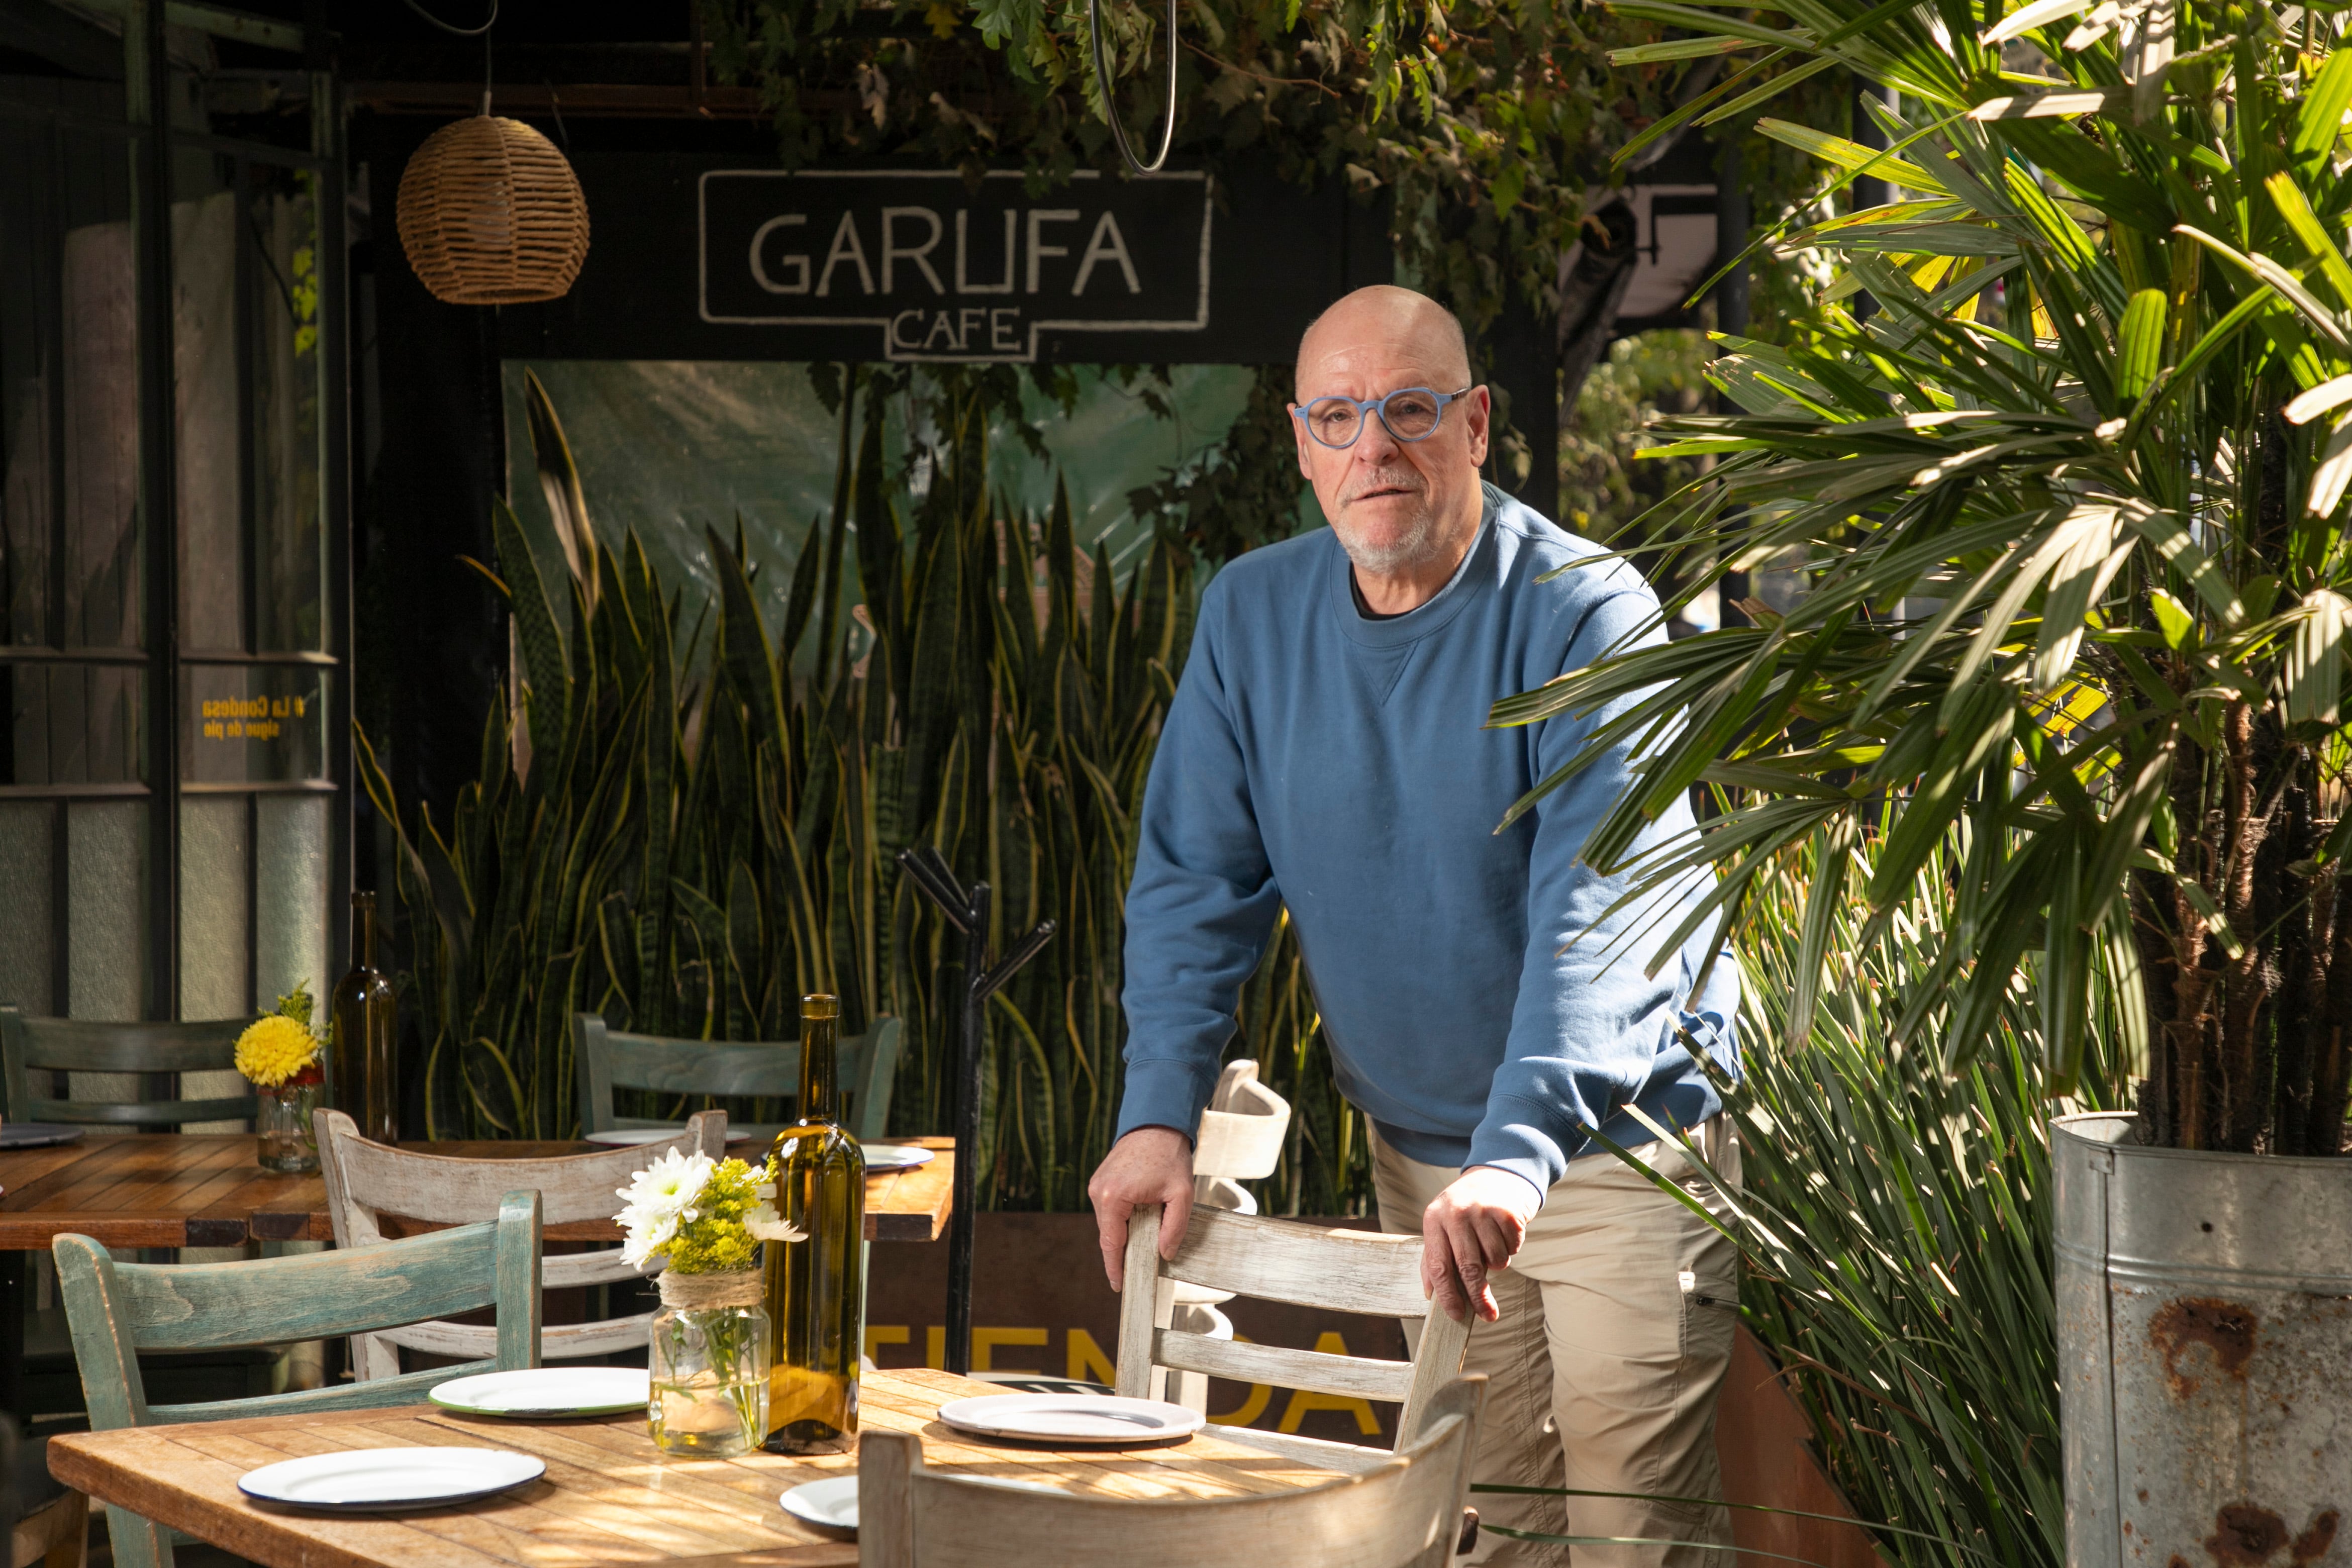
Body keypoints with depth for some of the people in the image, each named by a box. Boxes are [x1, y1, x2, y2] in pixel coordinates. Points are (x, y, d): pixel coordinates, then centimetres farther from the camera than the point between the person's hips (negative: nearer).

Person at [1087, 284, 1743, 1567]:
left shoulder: (1586, 616, -18)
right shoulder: (1251, 613, 0)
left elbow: (1599, 915, -29)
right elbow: (1194, 883, 3)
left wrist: (1516, 1154, -41)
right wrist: (1159, 1113, -10)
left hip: (1622, 1133, -5)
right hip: (1415, 1144, 5)